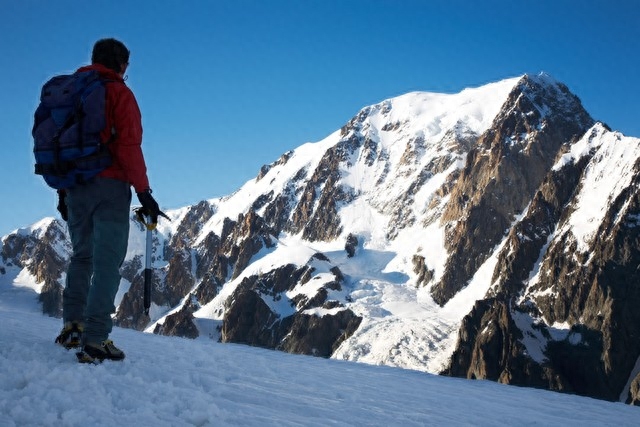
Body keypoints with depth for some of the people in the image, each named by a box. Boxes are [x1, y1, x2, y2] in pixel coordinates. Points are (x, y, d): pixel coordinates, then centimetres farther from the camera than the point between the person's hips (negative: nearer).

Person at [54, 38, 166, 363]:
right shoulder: (118, 93, -4)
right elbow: (128, 146, -13)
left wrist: (62, 191, 22)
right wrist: (144, 193, -13)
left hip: (74, 189, 6)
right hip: (109, 188, -6)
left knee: (82, 257, 20)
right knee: (107, 263, -5)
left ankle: (72, 326, 15)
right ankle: (94, 341, -9)